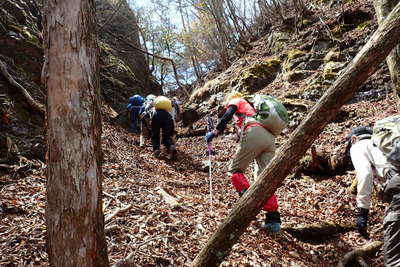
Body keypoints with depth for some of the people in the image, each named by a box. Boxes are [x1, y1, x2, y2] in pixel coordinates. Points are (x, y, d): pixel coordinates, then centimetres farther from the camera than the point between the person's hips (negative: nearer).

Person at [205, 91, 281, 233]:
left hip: (254, 134, -7)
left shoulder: (235, 101, 20)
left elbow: (227, 115, -1)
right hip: (270, 137, 7)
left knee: (235, 170, 2)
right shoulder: (251, 107, 41)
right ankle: (273, 219, -5)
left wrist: (214, 132, -1)